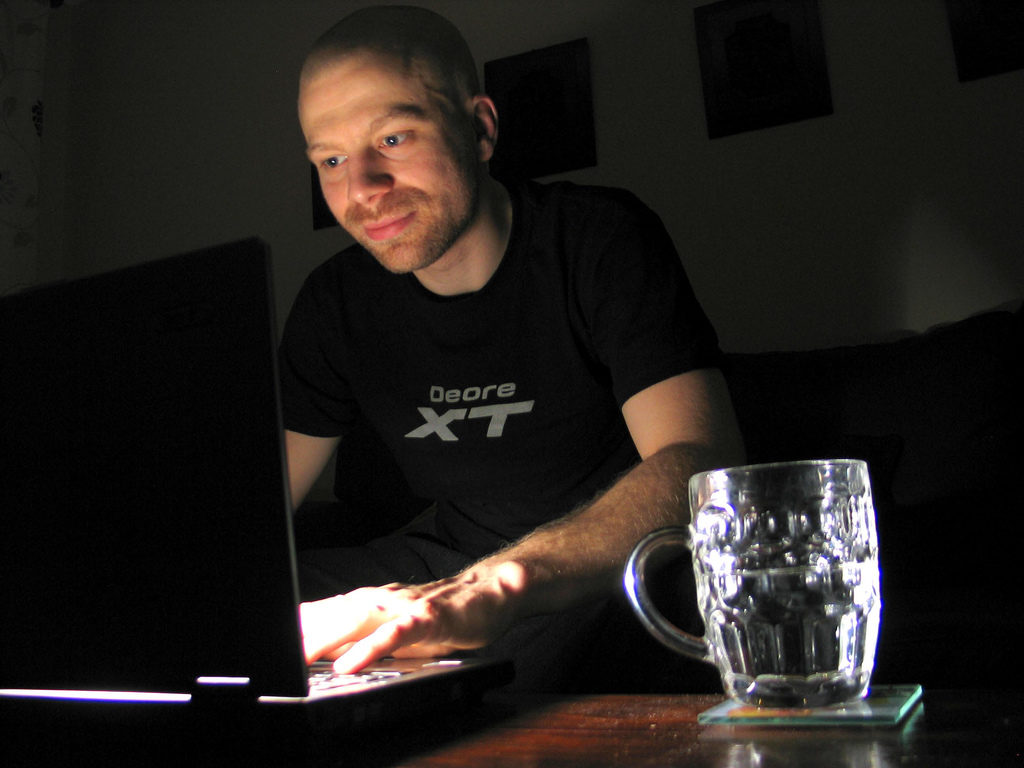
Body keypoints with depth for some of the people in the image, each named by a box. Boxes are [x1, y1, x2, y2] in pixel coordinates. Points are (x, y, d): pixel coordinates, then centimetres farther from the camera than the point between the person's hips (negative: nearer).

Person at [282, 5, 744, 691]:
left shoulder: (603, 240, -14)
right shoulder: (337, 302, 2)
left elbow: (701, 465, -29)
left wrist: (491, 589, -45)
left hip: (613, 576, -4)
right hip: (452, 567, 5)